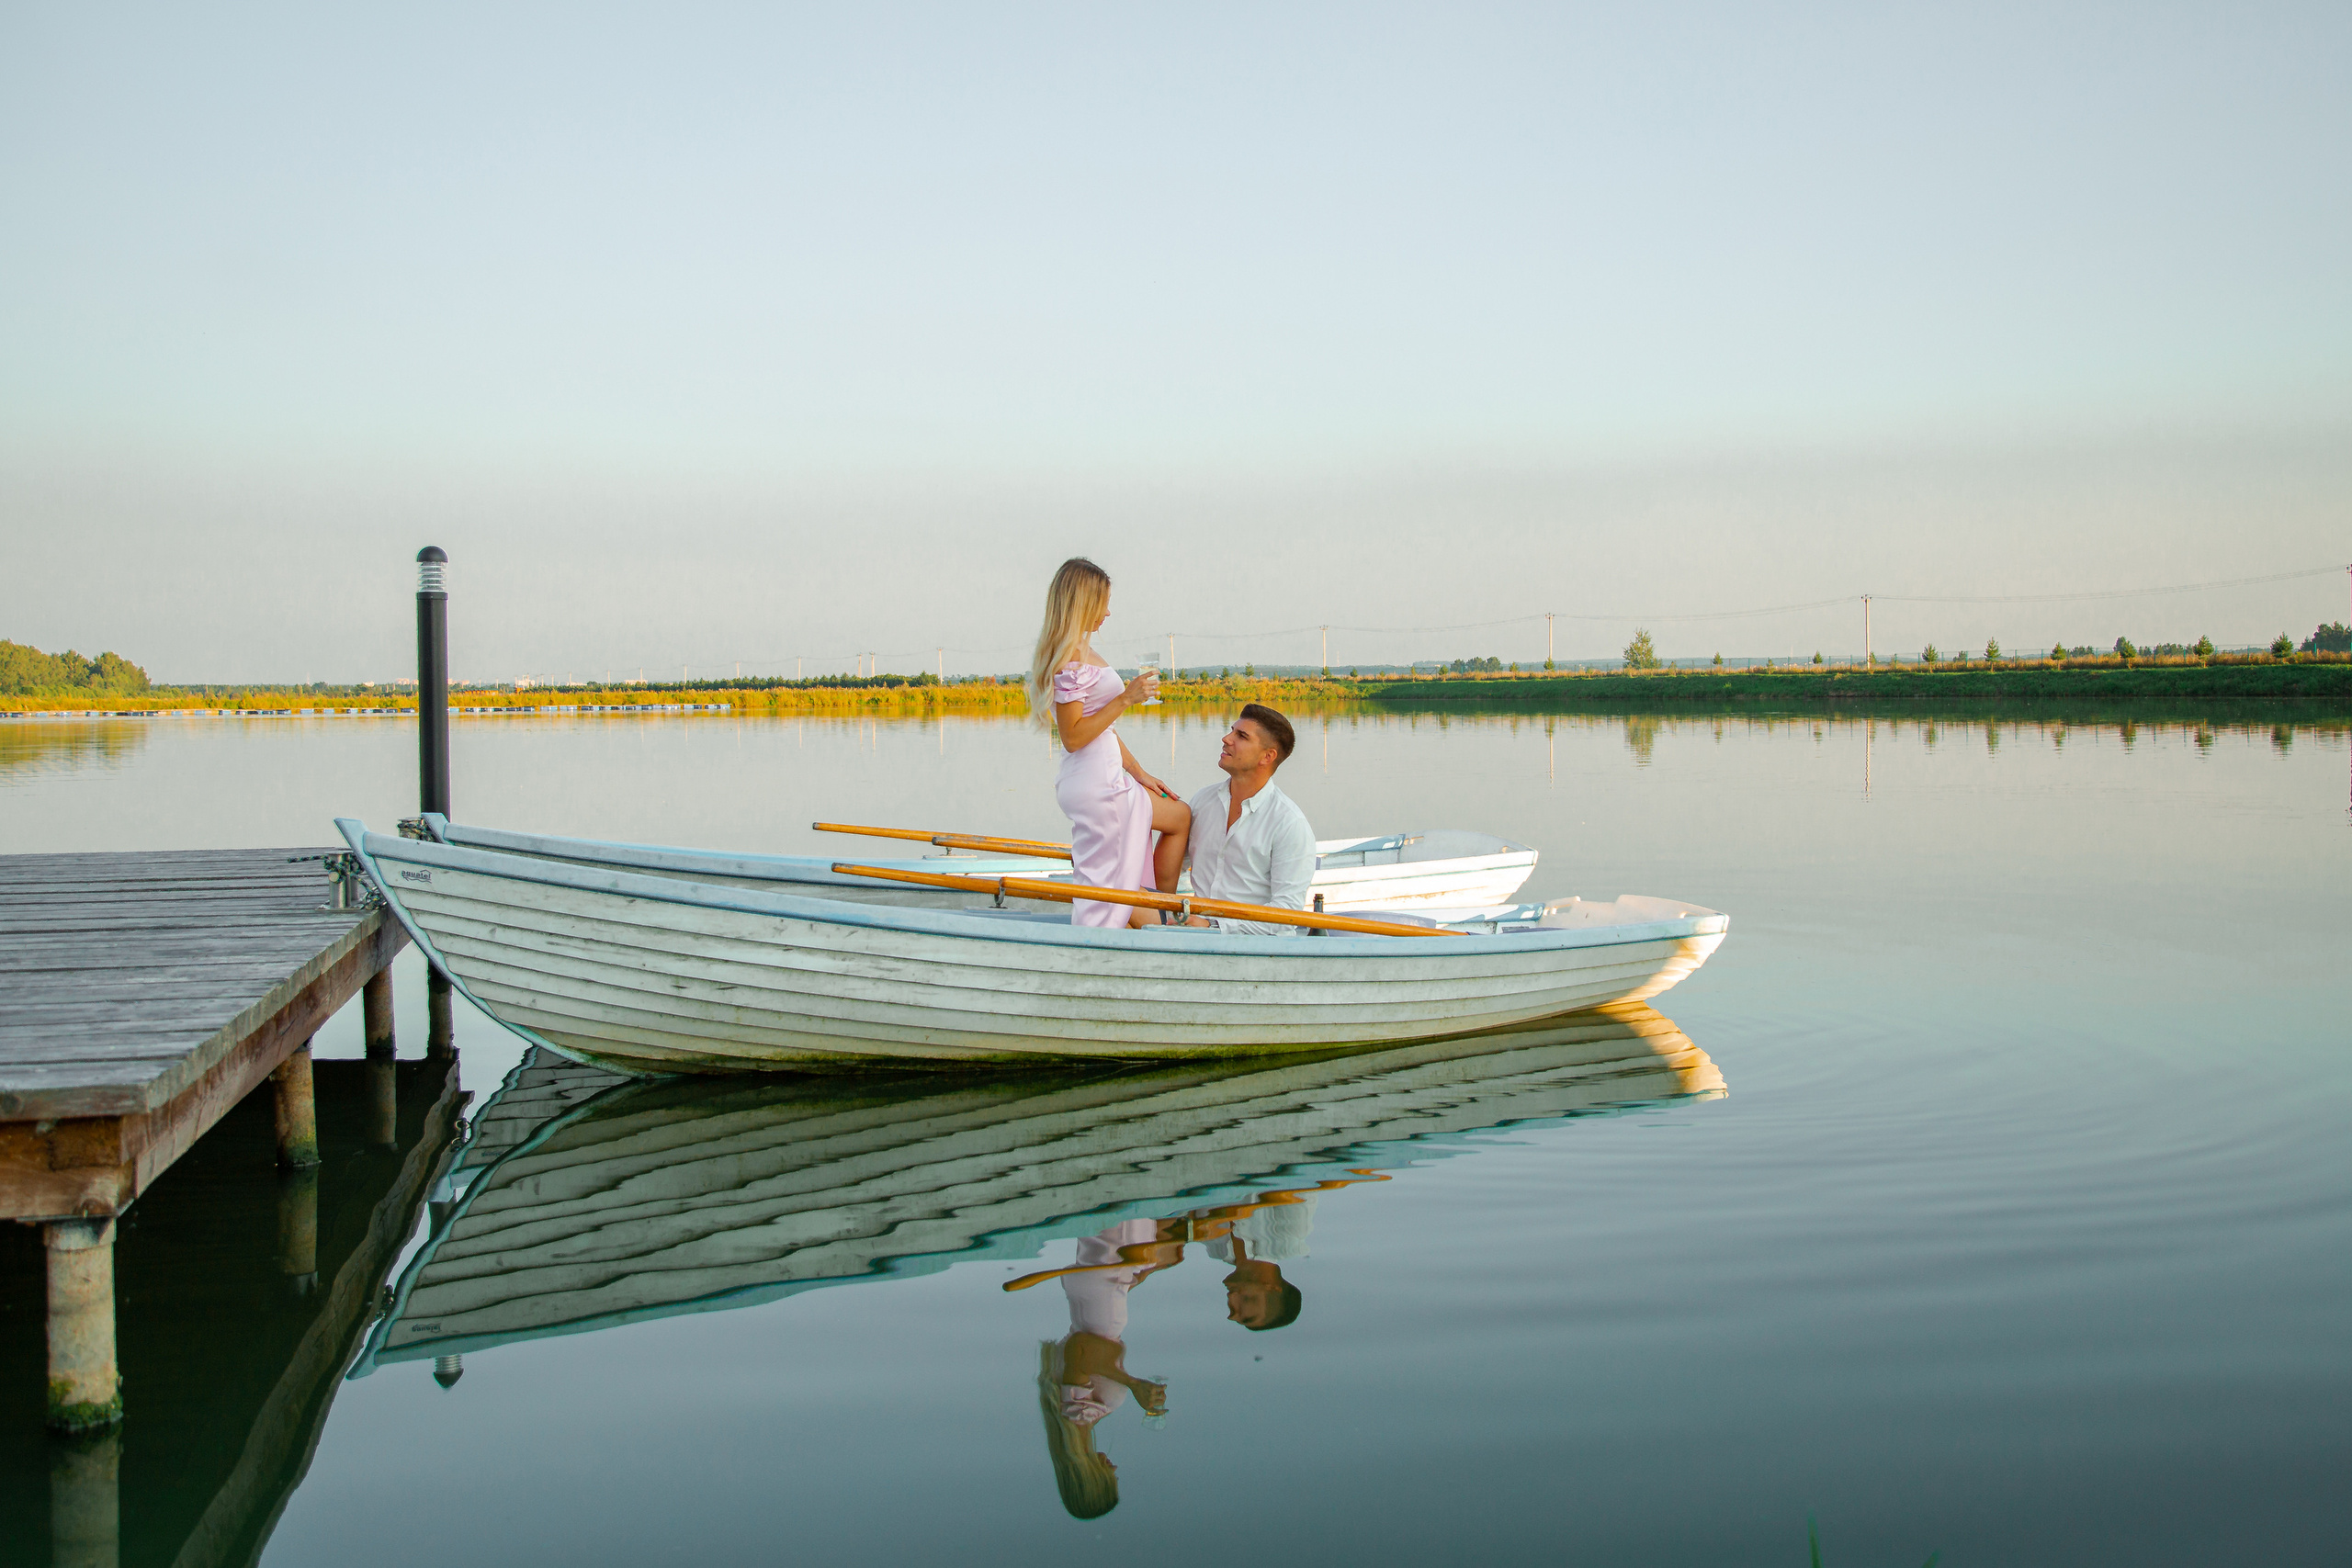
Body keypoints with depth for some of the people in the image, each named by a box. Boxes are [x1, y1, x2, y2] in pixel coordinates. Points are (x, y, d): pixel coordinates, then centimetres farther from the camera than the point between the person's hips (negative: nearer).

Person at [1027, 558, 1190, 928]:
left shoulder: (1082, 651, 13)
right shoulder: (1071, 657, -19)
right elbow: (1073, 737, -23)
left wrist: (1138, 773, 17)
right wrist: (1126, 698, -22)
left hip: (1107, 777, 11)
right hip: (1096, 783, -11)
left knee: (1180, 816, 22)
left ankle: (1162, 916, 22)